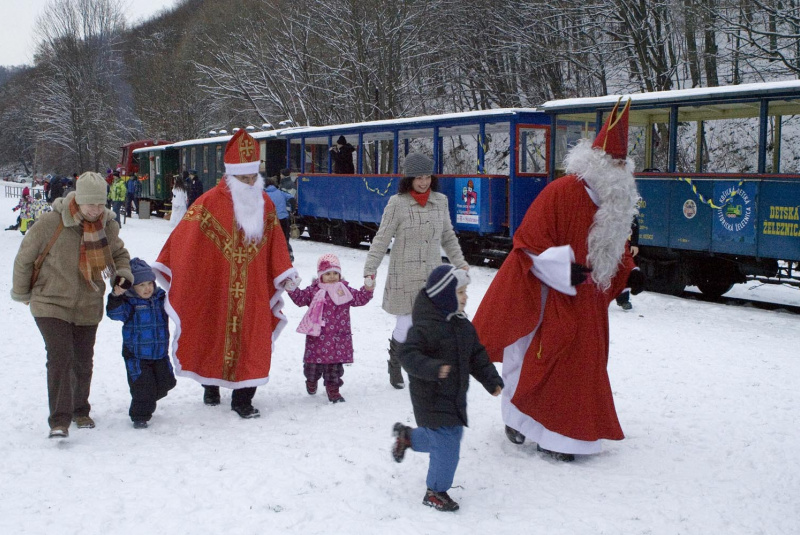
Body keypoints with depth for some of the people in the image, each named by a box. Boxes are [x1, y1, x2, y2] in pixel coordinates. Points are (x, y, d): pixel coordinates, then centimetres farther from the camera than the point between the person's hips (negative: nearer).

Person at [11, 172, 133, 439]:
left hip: (88, 307, 4)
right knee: (60, 356, -18)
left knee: (83, 361, 14)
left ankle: (80, 410, 35)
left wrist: (123, 273, -5)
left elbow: (119, 253, 16)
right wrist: (21, 293, 7)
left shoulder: (108, 226, -4)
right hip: (51, 304, -4)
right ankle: (59, 419, -14)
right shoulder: (51, 223, -17)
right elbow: (24, 259, -4)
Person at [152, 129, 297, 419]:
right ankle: (211, 386, 32)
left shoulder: (265, 204, 7)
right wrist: (165, 267, -15)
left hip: (254, 289, 3)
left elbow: (275, 242, 15)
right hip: (215, 286, -3)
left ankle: (242, 399, 8)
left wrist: (284, 273, 13)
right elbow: (184, 236, -11)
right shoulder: (210, 202, -8)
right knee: (215, 333, 9)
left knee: (251, 337, 0)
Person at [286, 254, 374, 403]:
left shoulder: (345, 290, 6)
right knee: (314, 362, 8)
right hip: (318, 336, -1)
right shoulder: (314, 290, 1)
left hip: (339, 336, 1)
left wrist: (368, 289, -10)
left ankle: (333, 389, 18)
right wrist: (292, 289, -14)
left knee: (335, 363, 5)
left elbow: (360, 298, 4)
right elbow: (300, 299, 0)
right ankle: (311, 380, 39)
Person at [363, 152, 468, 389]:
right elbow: (381, 239, -6)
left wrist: (459, 263, 19)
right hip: (404, 276, -4)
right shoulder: (397, 203, -8)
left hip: (432, 274, 4)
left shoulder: (440, 201, 5)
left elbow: (448, 236, 18)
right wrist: (370, 271, -9)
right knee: (406, 327, -3)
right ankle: (395, 365, 26)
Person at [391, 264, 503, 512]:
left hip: (456, 396, 9)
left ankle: (406, 436, 41)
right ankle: (435, 492, 13)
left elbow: (477, 356, 14)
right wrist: (432, 368, -39)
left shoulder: (464, 325, 6)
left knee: (452, 435, 20)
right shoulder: (425, 327, -21)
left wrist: (491, 379, 6)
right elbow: (408, 355, -25)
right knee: (447, 445, -7)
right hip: (432, 400, -9)